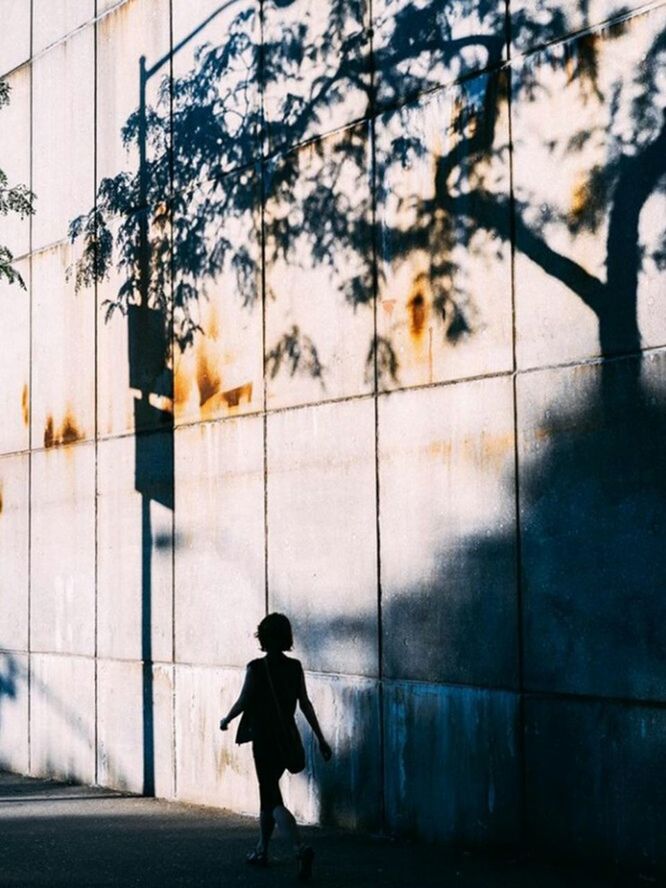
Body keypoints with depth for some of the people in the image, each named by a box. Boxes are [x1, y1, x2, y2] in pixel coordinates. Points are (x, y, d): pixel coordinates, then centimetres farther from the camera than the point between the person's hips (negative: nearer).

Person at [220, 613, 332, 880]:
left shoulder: (256, 668, -12)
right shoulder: (295, 667, 1)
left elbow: (243, 702, -8)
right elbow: (305, 704, 0)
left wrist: (226, 720, 12)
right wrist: (320, 738, 4)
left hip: (264, 740, -5)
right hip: (288, 738, 5)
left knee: (273, 799, -6)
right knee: (268, 792, 20)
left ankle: (301, 848, -26)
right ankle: (261, 850, 27)